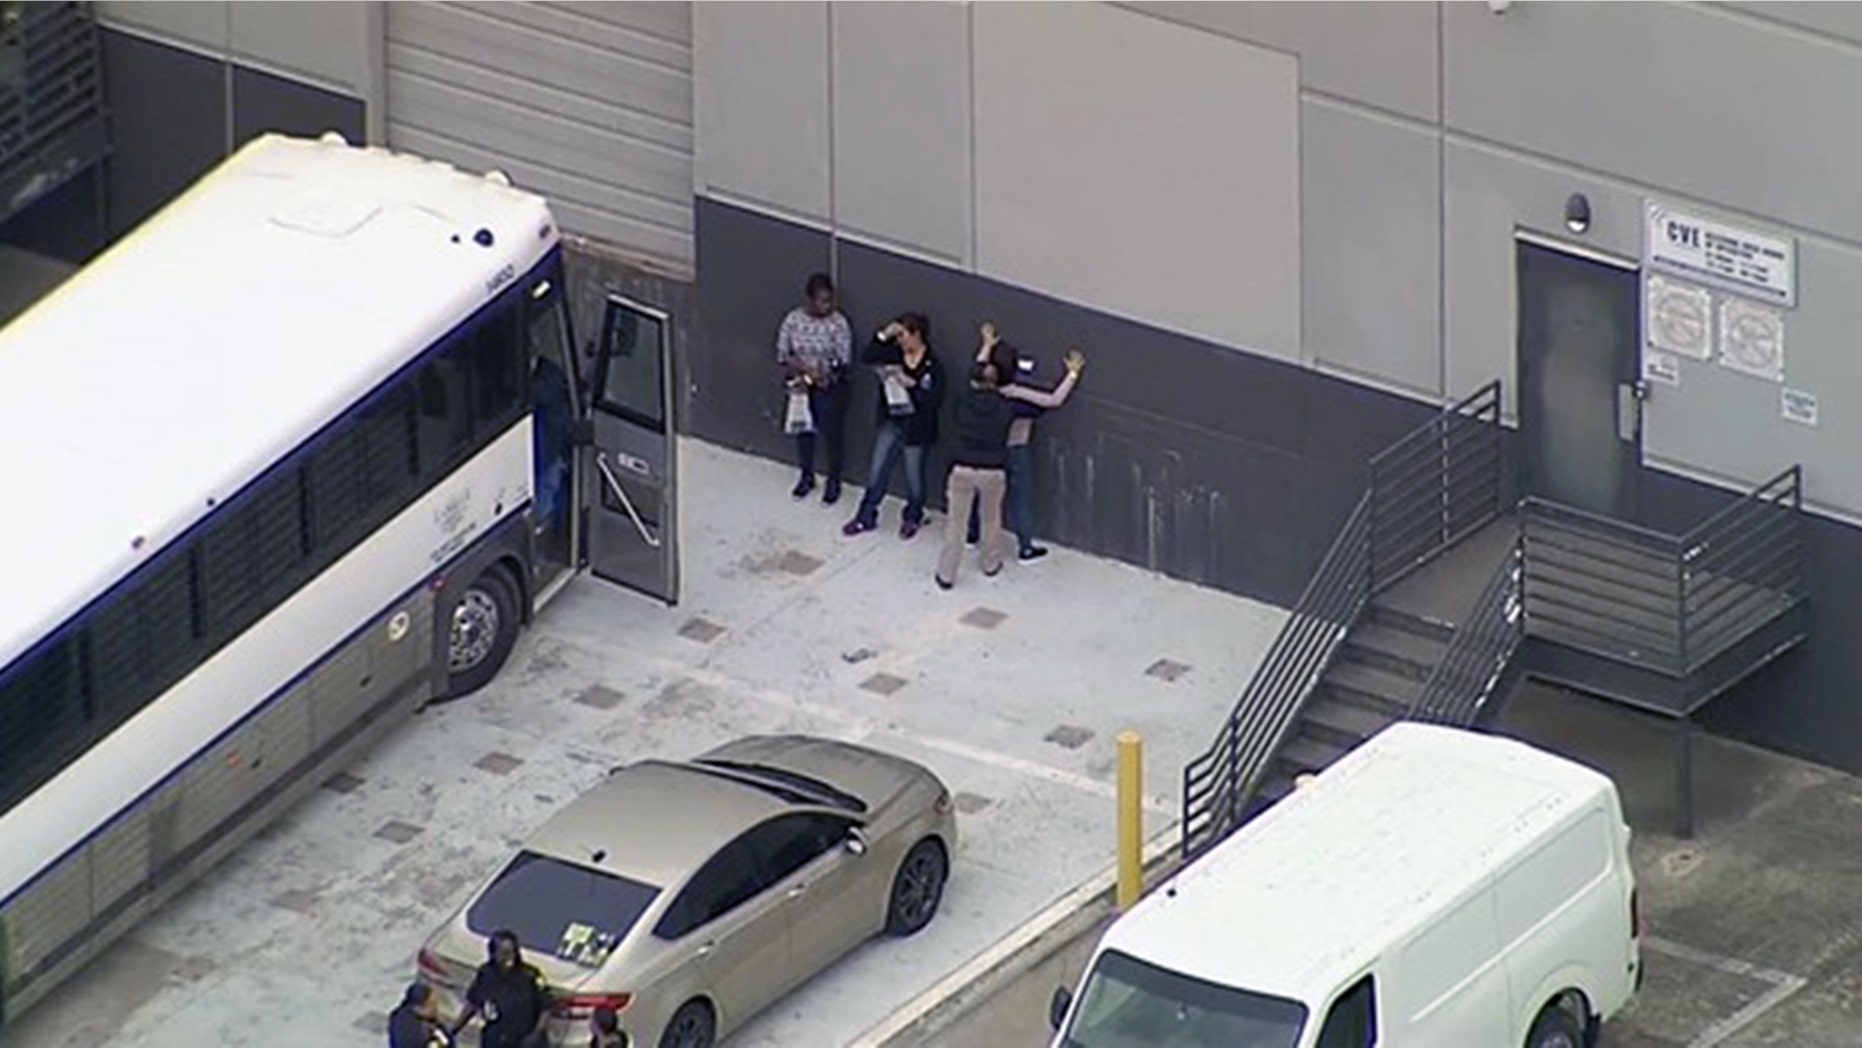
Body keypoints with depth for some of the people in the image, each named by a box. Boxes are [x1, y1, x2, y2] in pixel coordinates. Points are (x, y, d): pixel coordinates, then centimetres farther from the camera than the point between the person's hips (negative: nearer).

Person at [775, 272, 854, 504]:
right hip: (800, 386, 3)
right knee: (803, 431, 18)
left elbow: (844, 361, -16)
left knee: (832, 433, 8)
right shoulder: (793, 320, -9)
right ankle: (806, 476, 39)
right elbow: (782, 355, -6)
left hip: (830, 388, -3)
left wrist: (826, 374, -26)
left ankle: (834, 481, 28)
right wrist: (802, 368, -20)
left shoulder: (839, 323, -17)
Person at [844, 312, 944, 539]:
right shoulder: (895, 354, -3)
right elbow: (866, 357, -8)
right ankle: (866, 517, 25)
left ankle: (912, 518, 35)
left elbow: (935, 401, -21)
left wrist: (912, 385, -30)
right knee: (876, 473, 12)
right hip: (891, 424, 5)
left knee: (914, 478, 13)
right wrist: (883, 337, -18)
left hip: (917, 429, -5)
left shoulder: (933, 366, -17)